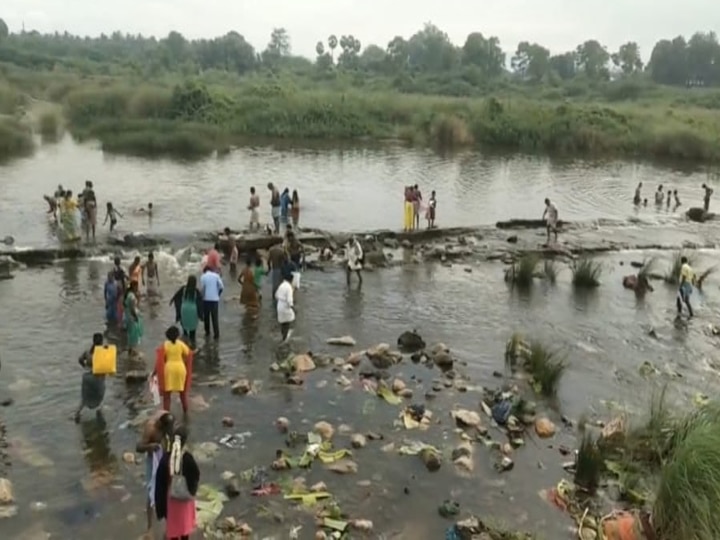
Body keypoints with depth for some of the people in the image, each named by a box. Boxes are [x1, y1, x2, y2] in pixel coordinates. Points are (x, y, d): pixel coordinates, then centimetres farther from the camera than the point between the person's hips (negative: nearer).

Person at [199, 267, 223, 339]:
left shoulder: (203, 277, -2)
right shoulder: (216, 275, 1)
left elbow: (202, 289, -8)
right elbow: (221, 287, -3)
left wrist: (202, 296, 9)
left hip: (206, 299, -1)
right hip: (215, 299, 1)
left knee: (206, 316, 14)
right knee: (215, 317, 3)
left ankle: (207, 332, 21)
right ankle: (216, 333, -2)